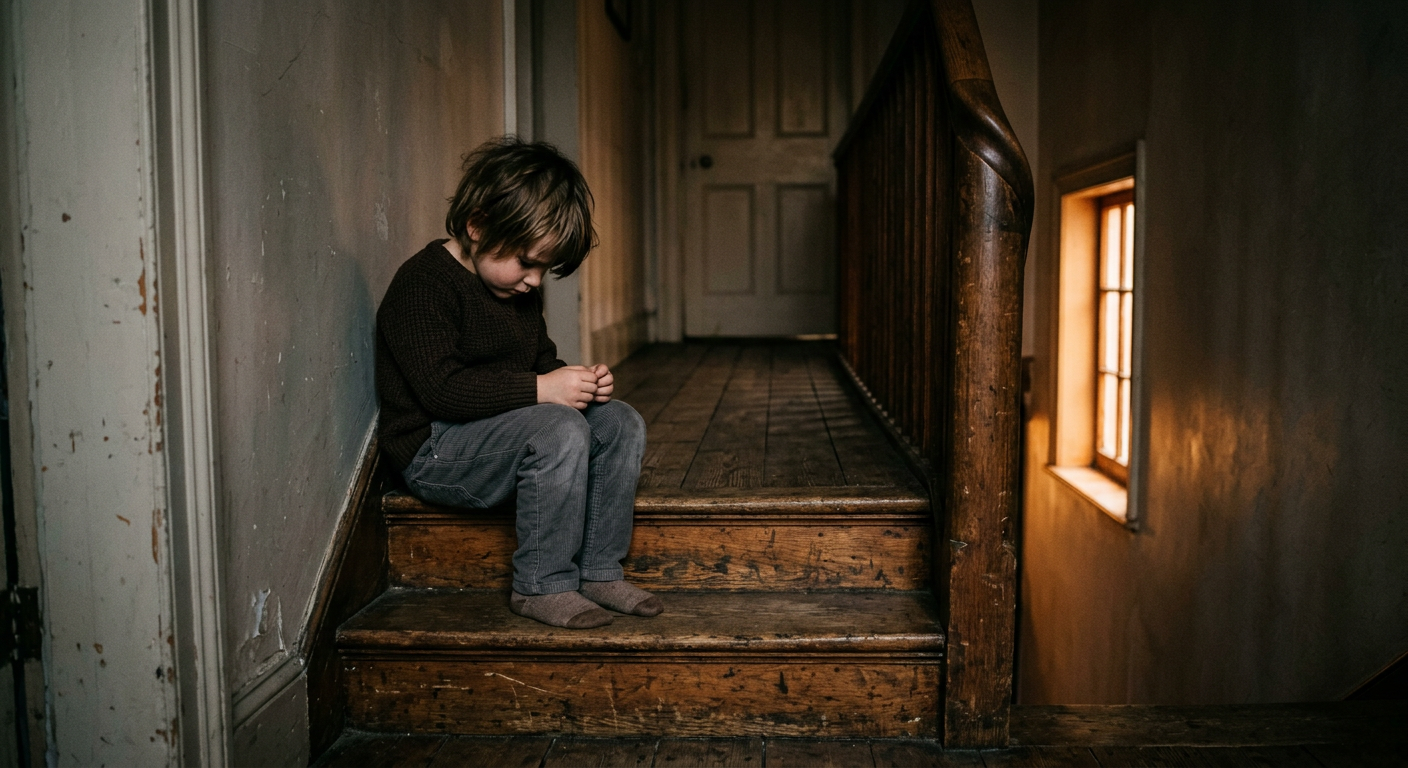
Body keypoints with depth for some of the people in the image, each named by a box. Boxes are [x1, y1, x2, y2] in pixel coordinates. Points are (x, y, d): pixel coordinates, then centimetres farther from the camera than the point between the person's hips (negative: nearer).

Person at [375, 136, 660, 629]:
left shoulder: (520, 288, 12)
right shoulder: (423, 284, -17)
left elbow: (541, 361, 20)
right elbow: (442, 389, -26)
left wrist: (578, 381, -3)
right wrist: (541, 388, -28)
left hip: (504, 433, 9)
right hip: (434, 450, -9)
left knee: (621, 422, -6)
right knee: (560, 428, -31)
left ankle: (599, 571, -3)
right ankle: (542, 587, -19)